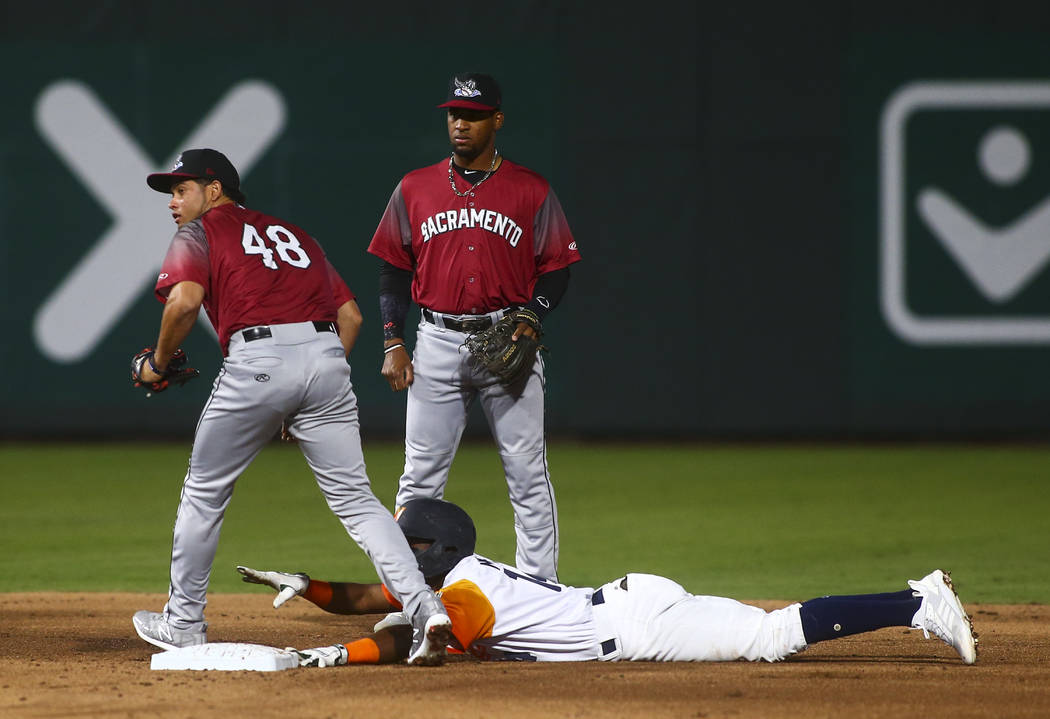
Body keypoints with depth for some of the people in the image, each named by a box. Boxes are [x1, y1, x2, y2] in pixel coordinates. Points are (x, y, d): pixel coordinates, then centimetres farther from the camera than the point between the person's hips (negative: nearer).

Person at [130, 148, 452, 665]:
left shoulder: (199, 234, 12)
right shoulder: (293, 234, 29)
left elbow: (185, 300, -9)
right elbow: (351, 315, 21)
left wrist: (158, 363, 6)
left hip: (257, 360, -5)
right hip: (327, 354, 5)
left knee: (204, 491, 14)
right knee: (354, 497, 3)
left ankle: (183, 623, 23)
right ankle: (424, 608, -15)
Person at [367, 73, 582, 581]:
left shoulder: (531, 191, 3)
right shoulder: (414, 189, 8)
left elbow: (556, 269, 6)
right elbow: (394, 270, 11)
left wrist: (530, 319, -11)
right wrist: (393, 342, 2)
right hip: (437, 343, 2)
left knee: (527, 474, -3)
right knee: (420, 477, 2)